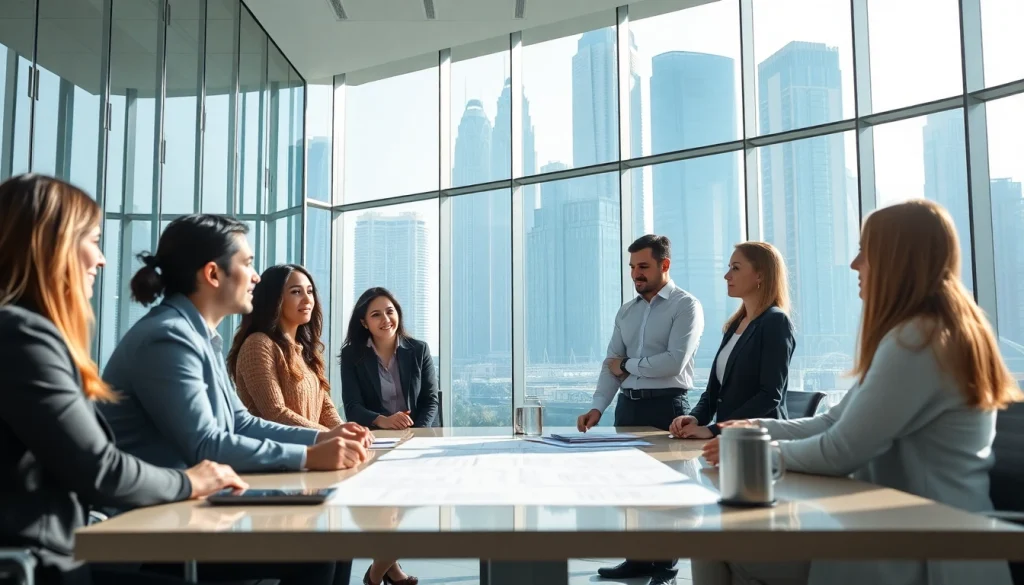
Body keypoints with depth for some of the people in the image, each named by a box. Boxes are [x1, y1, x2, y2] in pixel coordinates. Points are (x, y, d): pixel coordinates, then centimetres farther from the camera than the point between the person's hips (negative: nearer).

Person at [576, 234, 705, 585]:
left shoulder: (685, 306, -6)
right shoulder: (626, 311, 13)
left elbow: (675, 361, -18)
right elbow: (611, 364, 7)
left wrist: (627, 365, -6)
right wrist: (597, 407, -5)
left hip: (666, 406, -6)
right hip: (627, 405, 6)